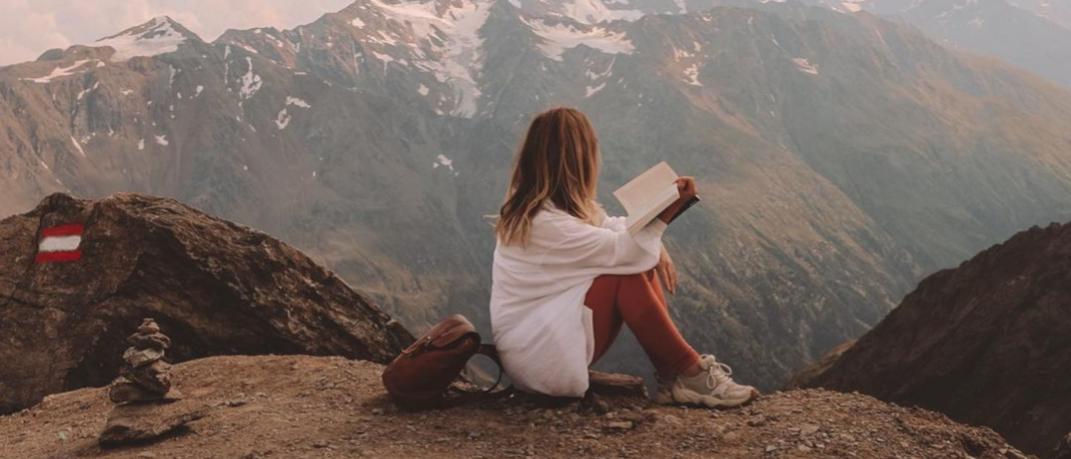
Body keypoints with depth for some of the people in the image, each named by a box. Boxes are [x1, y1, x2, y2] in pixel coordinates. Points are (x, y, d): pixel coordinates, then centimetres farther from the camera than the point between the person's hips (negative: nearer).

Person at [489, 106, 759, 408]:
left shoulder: (559, 204, 5)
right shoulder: (545, 222, -26)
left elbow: (613, 228, 8)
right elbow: (622, 250, -25)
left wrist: (655, 247, -10)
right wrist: (667, 209, -31)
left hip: (545, 331, 10)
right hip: (537, 357, -10)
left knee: (639, 263, 1)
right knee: (627, 274, -20)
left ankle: (673, 379, -2)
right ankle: (692, 373, -9)